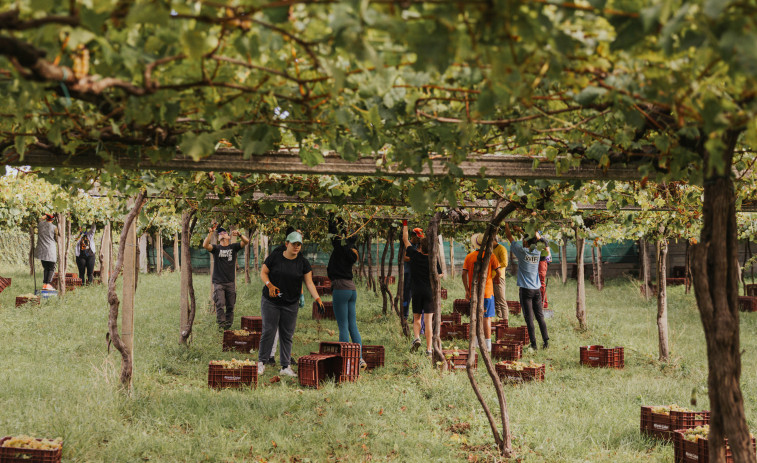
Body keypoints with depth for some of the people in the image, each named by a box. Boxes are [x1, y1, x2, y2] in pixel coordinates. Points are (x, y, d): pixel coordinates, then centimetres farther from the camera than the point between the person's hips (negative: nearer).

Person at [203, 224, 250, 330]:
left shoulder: (233, 247, 9)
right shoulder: (216, 248, 6)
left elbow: (246, 242, -3)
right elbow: (205, 245, -12)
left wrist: (239, 234, -22)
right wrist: (210, 233, -22)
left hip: (230, 282, 2)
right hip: (218, 282, -2)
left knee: (230, 306, 3)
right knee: (220, 304, -14)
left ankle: (228, 325, 11)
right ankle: (221, 324, -12)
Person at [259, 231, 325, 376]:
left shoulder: (303, 263, 1)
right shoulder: (274, 257, -3)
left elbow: (309, 283, -2)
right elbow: (263, 273, 3)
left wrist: (318, 299, -15)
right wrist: (269, 285, -15)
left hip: (291, 304, 2)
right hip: (270, 302, -2)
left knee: (287, 335, 4)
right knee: (268, 332, -3)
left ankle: (285, 366, 10)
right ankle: (261, 362, 10)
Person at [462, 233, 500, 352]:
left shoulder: (469, 256, 0)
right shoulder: (491, 256, -4)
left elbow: (464, 274, -5)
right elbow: (498, 273, -6)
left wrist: (467, 290, -1)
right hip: (487, 291, -2)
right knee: (487, 318, 0)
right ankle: (487, 345, -3)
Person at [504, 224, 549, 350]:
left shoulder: (522, 251, -9)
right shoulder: (537, 252, 2)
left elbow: (509, 236, 1)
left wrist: (506, 224, 12)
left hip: (526, 290, -5)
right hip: (537, 289, 5)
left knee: (529, 318, -3)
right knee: (540, 316, 10)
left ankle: (533, 344, -4)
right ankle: (546, 341, 9)